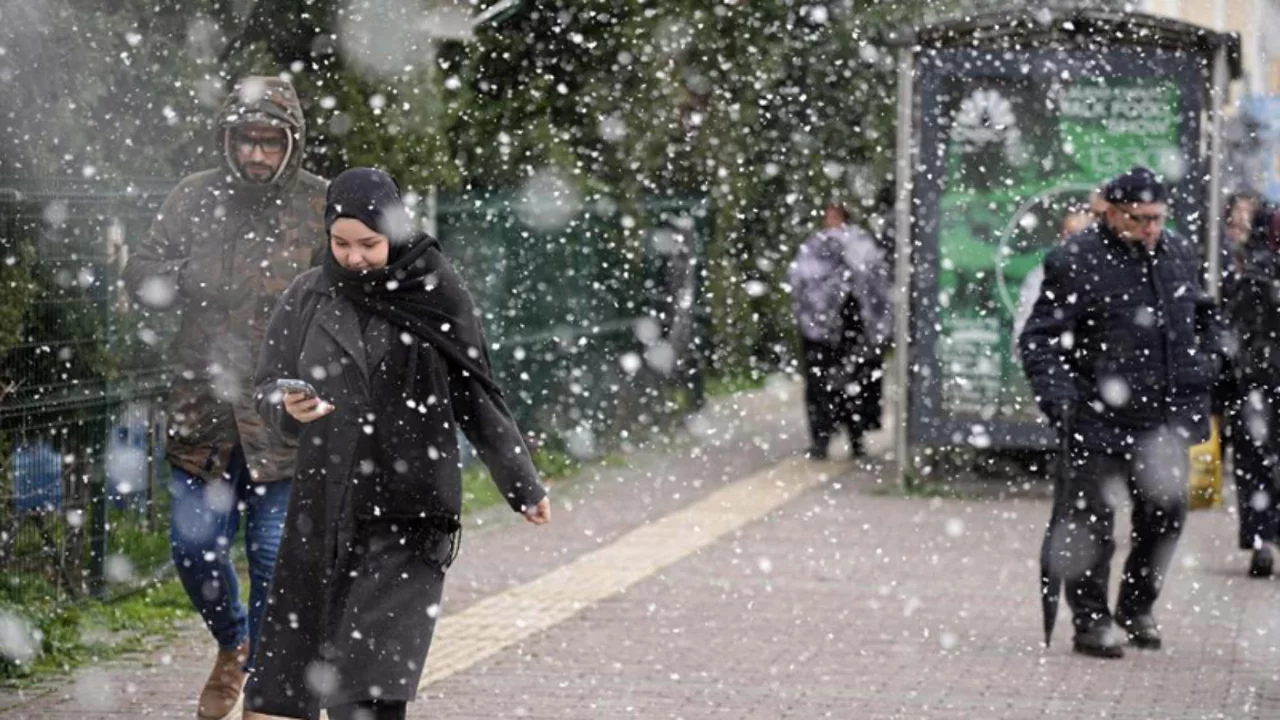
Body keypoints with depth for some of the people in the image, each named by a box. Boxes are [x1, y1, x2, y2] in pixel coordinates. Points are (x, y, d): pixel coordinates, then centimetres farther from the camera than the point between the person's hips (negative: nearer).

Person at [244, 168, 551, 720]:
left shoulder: (436, 295, -2)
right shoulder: (308, 297, 4)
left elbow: (478, 396, 6)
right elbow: (266, 387, 9)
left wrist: (523, 486, 13)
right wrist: (288, 407, -15)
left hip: (408, 513, -3)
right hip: (324, 507, 3)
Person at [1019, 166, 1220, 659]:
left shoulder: (1180, 255, 9)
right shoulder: (1076, 262, -10)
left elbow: (1201, 318, 26)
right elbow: (1039, 339, -9)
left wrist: (1200, 374, 17)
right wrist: (1057, 396, -20)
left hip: (1166, 418, 6)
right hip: (1100, 419, -6)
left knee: (1166, 513, 11)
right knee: (1092, 520, 0)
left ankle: (1137, 609, 29)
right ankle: (1091, 621, 12)